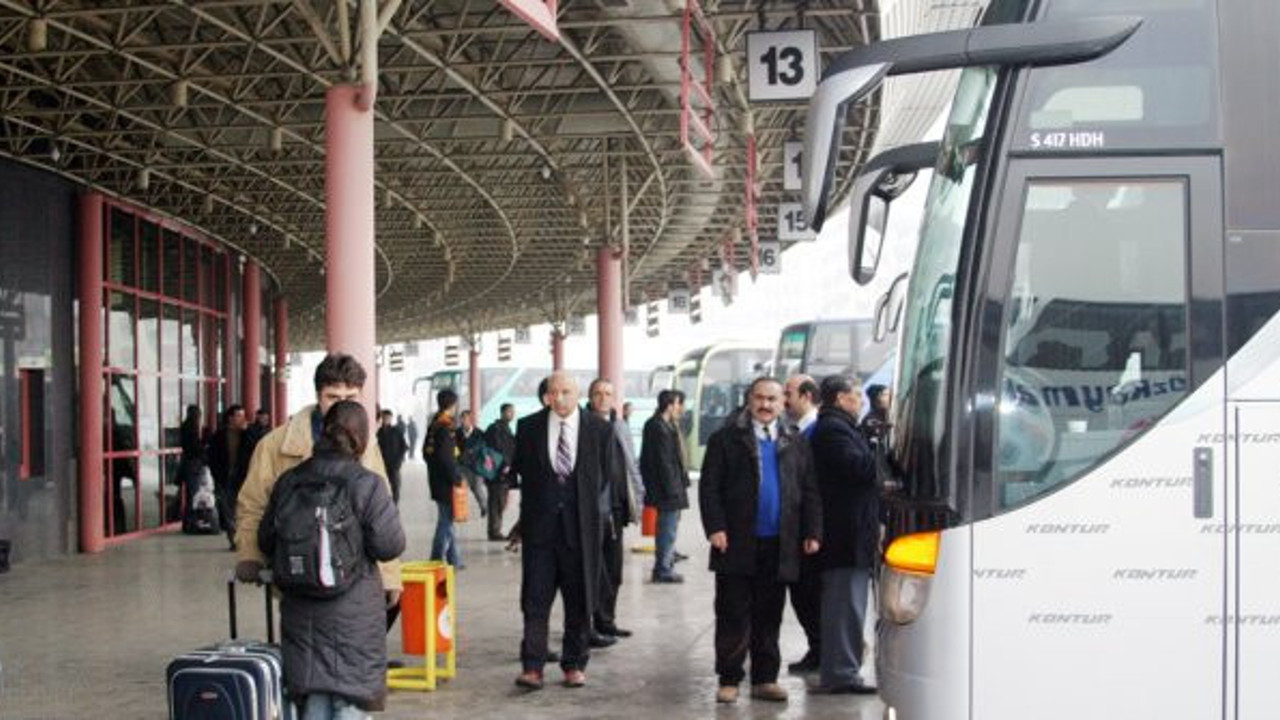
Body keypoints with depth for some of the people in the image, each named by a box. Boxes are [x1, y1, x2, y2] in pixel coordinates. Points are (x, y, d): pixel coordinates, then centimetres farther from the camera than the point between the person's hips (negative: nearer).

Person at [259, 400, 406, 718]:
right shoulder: (367, 484, -12)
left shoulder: (289, 481, 3)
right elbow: (389, 545, -13)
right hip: (353, 607, -4)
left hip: (301, 607, 5)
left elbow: (266, 541, 8)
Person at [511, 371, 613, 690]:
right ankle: (532, 667, -3)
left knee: (579, 599, 7)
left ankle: (574, 665, 17)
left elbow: (605, 474, 10)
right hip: (540, 524, 0)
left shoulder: (600, 429, 1)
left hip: (580, 525, 0)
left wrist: (586, 503, 11)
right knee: (535, 599, -4)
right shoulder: (528, 427, 3)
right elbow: (521, 468, 13)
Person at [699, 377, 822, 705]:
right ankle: (729, 680, 9)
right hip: (737, 544, -3)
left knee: (768, 617, 9)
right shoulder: (726, 439, 2)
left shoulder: (796, 444, 12)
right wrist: (715, 527, -13)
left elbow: (809, 492, 11)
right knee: (733, 617, 1)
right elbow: (709, 487, -2)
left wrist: (812, 533, 2)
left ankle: (765, 679, 17)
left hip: (779, 546, 3)